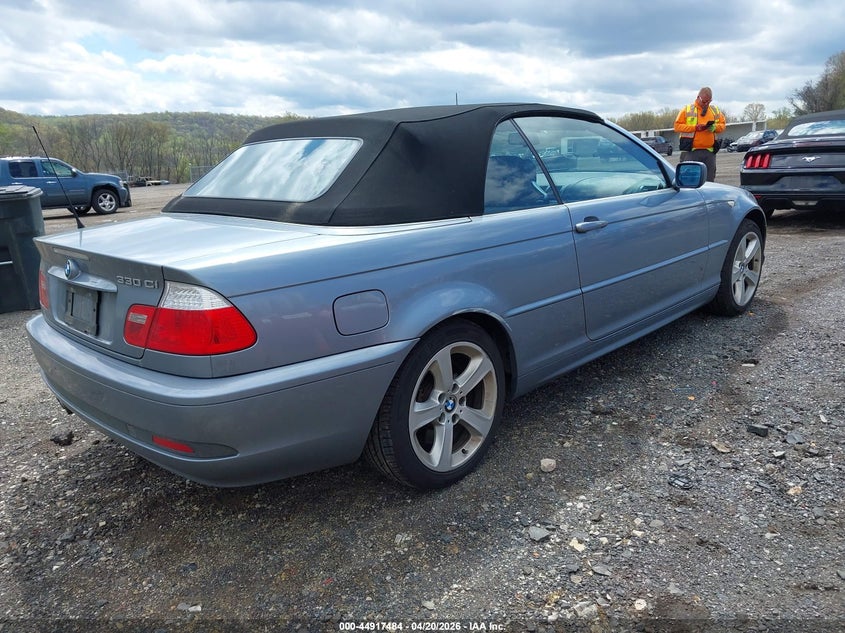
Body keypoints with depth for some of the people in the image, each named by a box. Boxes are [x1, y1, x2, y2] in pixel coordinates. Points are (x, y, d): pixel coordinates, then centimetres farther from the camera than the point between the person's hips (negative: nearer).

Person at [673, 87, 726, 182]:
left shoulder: (715, 110, 17)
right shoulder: (687, 109, 5)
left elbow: (722, 125, 18)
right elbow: (677, 126, -2)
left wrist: (714, 127, -5)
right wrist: (695, 127, -13)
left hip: (709, 152, 4)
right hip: (691, 151, -4)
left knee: (709, 180, 4)